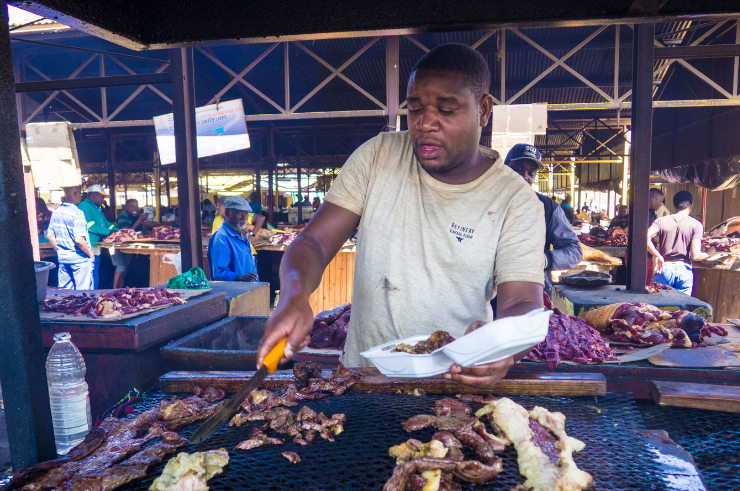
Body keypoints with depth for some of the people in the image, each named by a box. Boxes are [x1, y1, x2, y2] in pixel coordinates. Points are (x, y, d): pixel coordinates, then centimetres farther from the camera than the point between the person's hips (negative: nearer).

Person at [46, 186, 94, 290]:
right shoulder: (77, 213, -18)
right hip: (79, 258, -7)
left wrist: (59, 251, 20)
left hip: (62, 258, 7)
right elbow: (79, 240, -23)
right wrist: (90, 253, -9)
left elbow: (50, 235, 10)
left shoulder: (56, 211, 5)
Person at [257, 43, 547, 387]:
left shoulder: (516, 201, -1)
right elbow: (313, 242, 0)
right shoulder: (378, 156, 4)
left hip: (457, 382, 0)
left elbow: (525, 304, -8)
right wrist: (295, 296, -22)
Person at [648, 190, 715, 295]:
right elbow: (695, 256, -8)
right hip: (684, 270, -1)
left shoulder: (661, 221, 2)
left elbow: (646, 237, -16)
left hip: (664, 269, 1)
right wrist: (710, 253, 11)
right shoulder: (696, 225, -2)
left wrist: (658, 256, -9)